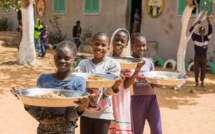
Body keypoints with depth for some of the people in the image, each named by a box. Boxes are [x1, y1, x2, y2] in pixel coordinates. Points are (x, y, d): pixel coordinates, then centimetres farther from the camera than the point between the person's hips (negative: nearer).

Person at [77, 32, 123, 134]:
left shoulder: (113, 64, -7)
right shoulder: (84, 63, 0)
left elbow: (107, 92, -11)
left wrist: (115, 86, -33)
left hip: (104, 113, -2)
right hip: (86, 111, 2)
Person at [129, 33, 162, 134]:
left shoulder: (149, 62, 11)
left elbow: (154, 82, 14)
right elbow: (125, 85, -9)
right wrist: (134, 77, -26)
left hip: (151, 98, 4)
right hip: (136, 99, -4)